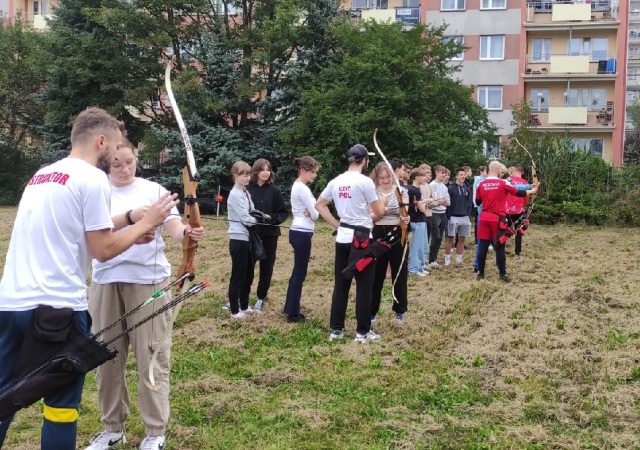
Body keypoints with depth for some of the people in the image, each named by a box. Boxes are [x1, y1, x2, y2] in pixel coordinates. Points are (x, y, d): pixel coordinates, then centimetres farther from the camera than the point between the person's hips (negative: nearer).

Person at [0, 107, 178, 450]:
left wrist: (129, 222, 21)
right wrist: (146, 223, 4)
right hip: (57, 307, -8)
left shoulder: (42, 174, 16)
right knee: (61, 404, 5)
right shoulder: (92, 178, -9)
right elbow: (103, 250, -9)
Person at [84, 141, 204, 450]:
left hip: (148, 280, -2)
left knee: (151, 356, 2)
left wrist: (186, 232, -33)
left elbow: (172, 224, -10)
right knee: (107, 356, 12)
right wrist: (130, 217, -30)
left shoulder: (154, 190, 2)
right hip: (106, 282, 3)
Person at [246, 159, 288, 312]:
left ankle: (261, 298, 23)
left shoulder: (274, 191, -3)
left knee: (266, 268, 9)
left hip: (269, 236, 1)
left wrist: (272, 218, -16)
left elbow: (283, 213, 0)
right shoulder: (247, 189, -6)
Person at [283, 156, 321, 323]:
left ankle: (290, 308, 25)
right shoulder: (302, 188, -17)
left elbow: (313, 211, 12)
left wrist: (309, 213, -9)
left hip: (299, 232, 10)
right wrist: (311, 214, 5)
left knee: (297, 271, 16)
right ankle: (293, 314, 5)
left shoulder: (299, 186, 15)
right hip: (302, 233, -10)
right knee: (300, 273, -2)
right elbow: (315, 214, -15)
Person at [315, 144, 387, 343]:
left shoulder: (336, 181, 7)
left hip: (342, 239, 6)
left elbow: (319, 205, 15)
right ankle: (363, 331, 7)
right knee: (364, 286, 2)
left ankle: (336, 329, 15)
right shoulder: (365, 181, -11)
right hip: (361, 238, -6)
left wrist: (336, 224, 13)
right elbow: (379, 212, -6)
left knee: (341, 285, 10)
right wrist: (383, 201, 16)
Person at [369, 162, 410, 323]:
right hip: (379, 234, 0)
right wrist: (380, 212, -24)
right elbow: (370, 217, -4)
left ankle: (399, 310, 19)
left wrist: (406, 218, -31)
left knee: (399, 272, 6)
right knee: (376, 273, 6)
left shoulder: (401, 191, -1)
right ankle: (371, 310, 17)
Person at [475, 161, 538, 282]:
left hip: (484, 217, 4)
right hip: (498, 218, -3)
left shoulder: (481, 184, 3)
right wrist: (531, 191, 21)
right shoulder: (503, 183, -6)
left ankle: (480, 273, 11)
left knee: (483, 246, 7)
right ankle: (503, 274, 6)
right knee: (499, 247, 2)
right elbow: (518, 193, 5)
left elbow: (477, 202, 11)